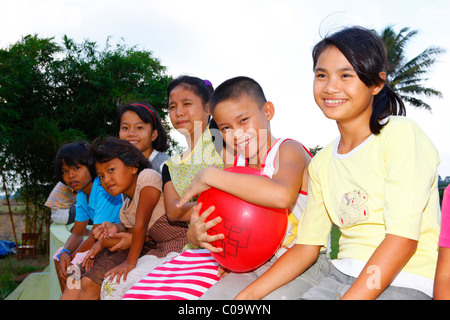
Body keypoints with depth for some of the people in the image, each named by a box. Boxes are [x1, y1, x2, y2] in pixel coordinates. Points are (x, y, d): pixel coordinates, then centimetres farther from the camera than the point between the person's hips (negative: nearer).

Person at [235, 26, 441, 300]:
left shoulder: (401, 134, -8)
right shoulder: (322, 162, 11)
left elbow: (403, 238, -16)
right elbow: (307, 246, 10)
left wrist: (349, 297, -22)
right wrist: (248, 294, 0)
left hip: (406, 283, -5)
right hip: (341, 277, 5)